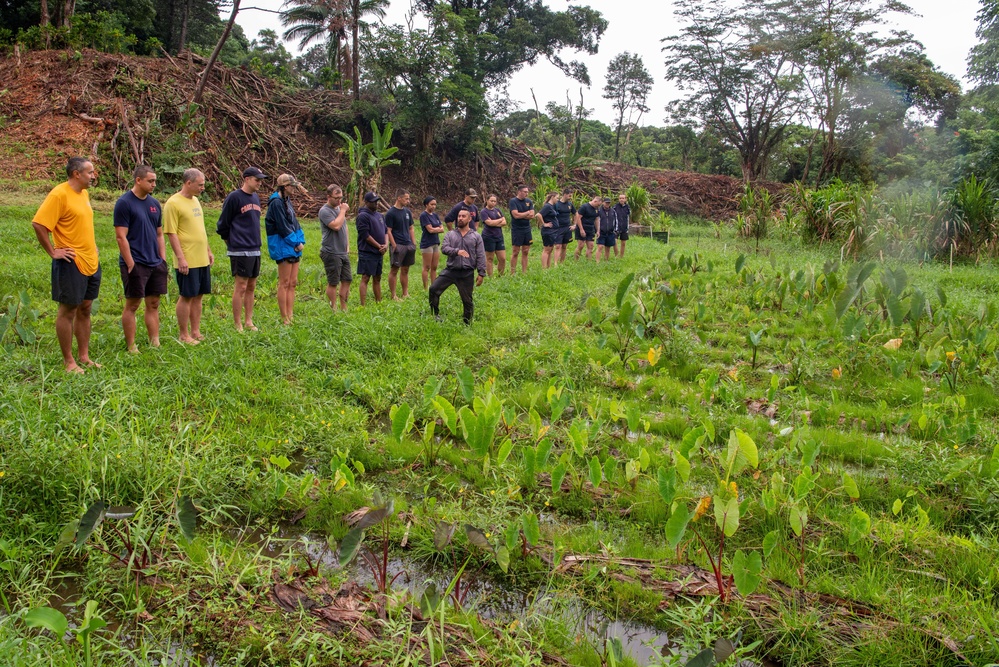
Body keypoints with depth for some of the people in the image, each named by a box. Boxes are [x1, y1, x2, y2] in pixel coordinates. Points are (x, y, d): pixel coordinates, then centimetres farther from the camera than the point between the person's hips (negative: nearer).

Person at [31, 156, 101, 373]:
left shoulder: (84, 193, 12)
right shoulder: (59, 194, -14)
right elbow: (38, 224, -19)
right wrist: (53, 252, -16)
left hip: (91, 262, 8)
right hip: (71, 263, -8)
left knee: (85, 309, 13)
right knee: (68, 310, 1)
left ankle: (84, 357, 22)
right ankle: (69, 361, 10)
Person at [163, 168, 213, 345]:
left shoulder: (195, 201, 14)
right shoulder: (173, 203, -12)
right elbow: (171, 233, -15)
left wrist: (208, 251, 20)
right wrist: (181, 258, -19)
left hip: (202, 259, 8)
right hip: (187, 261, -8)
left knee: (198, 296, 12)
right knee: (186, 296, -1)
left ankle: (195, 332, 20)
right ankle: (183, 335, 9)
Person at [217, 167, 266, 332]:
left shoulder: (256, 198, 13)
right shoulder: (234, 197, -10)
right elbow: (223, 223, -7)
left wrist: (255, 241, 16)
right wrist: (231, 242, 2)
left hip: (255, 250, 7)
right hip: (240, 250, -7)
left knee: (251, 287, 11)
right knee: (241, 287, -4)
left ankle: (248, 321, 18)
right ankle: (238, 325, 2)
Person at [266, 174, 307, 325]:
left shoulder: (287, 201, 15)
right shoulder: (276, 203, -13)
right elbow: (283, 227, -17)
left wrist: (301, 241, 3)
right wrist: (296, 243, -11)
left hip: (293, 247, 9)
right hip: (283, 247, -9)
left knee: (292, 283, 9)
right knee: (284, 283, -5)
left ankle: (290, 317, 14)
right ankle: (285, 320, -1)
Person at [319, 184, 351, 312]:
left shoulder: (339, 208, 15)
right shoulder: (325, 211, -12)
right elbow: (336, 226, -26)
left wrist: (347, 245, 17)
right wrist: (343, 211, -14)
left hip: (343, 252, 9)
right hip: (331, 253, -8)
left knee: (347, 280, 11)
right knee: (333, 283, -2)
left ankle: (344, 308, 20)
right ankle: (333, 309, 7)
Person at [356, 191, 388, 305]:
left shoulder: (380, 216, 15)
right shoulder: (363, 216, -11)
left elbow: (386, 231, 17)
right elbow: (365, 235, -17)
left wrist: (386, 244, -2)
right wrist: (379, 246, -12)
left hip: (379, 253, 8)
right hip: (367, 253, -8)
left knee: (377, 278, 14)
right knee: (365, 279, -7)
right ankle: (363, 305, -6)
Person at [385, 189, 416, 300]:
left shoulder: (407, 212, 13)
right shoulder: (391, 213, -8)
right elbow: (388, 231, -10)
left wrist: (413, 243, 11)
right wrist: (394, 246, -16)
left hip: (408, 245, 7)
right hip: (398, 245, -7)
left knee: (405, 270, 12)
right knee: (394, 270, -2)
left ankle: (405, 294, 19)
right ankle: (393, 296, 3)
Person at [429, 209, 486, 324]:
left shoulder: (476, 237, 6)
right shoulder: (450, 234, 10)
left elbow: (480, 257, 3)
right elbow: (444, 248, -6)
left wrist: (481, 274, -3)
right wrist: (457, 251, -24)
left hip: (467, 274, -1)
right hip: (450, 270, 2)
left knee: (467, 300, 4)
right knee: (434, 289, -10)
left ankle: (467, 322, 20)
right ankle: (434, 315, 4)